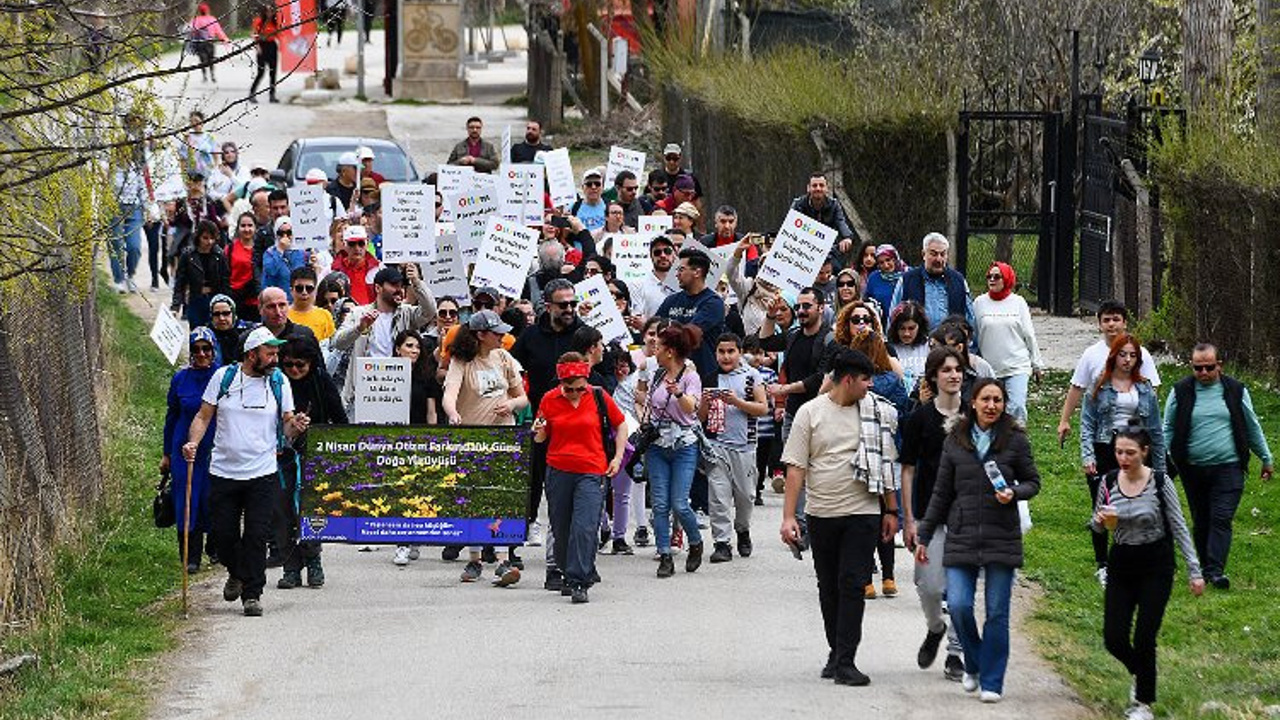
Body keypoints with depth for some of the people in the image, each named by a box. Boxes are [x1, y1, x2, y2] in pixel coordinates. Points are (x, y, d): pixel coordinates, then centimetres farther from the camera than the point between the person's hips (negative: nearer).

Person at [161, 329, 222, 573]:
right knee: (188, 503, -1)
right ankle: (191, 558, 5)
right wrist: (166, 454, 13)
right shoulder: (181, 379, 2)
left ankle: (216, 548, 28)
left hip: (216, 449, -1)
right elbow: (172, 416, 11)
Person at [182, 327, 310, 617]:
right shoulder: (223, 377, 1)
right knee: (224, 532, 5)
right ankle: (236, 573, 35)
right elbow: (204, 416, 6)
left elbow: (286, 425, 9)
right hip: (223, 471, 0)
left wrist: (295, 427, -14)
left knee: (256, 535, -6)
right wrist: (193, 442, -11)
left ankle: (252, 593, 2)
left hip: (262, 473, 0)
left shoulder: (279, 382, 4)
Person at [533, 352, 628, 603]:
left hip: (591, 472, -3)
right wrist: (539, 432, -11)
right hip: (558, 472, 3)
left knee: (584, 527, -15)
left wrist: (618, 457, 4)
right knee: (561, 529, 9)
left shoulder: (599, 398, -1)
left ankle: (579, 583, -14)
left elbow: (620, 424, 13)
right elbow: (541, 438, 12)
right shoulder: (550, 400, 2)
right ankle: (568, 575, 28)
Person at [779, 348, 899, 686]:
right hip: (821, 515, 0)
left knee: (853, 585, -8)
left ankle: (845, 661, -10)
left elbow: (883, 464, 14)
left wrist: (891, 510, 13)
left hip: (863, 514, 0)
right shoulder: (810, 413, -1)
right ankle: (836, 652, 24)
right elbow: (796, 468, -3)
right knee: (829, 587, 10)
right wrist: (788, 517, -9)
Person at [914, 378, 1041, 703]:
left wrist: (1015, 493, -13)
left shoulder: (1015, 440, 1)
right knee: (959, 605, -9)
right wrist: (924, 536, 12)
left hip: (1002, 538, -1)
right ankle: (973, 665, 17)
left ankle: (991, 682, 10)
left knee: (997, 613, 0)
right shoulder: (955, 441, 6)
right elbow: (942, 493, 12)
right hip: (962, 538, 1)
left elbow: (1032, 481, 10)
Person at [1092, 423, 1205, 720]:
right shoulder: (1109, 482, -2)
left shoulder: (1160, 483, -11)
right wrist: (1101, 521, -14)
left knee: (1144, 639, -6)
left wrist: (1194, 571, -9)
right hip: (1121, 566, 4)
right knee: (1114, 639, -1)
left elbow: (1179, 528, -6)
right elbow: (1096, 526, 11)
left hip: (1156, 567, -4)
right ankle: (1141, 674, 31)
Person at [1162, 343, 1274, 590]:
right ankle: (1205, 567, 18)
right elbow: (1168, 429, 11)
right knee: (1201, 522, 7)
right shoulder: (1181, 392, 2)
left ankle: (1216, 570, -15)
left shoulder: (1236, 391, 4)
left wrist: (1266, 459, 20)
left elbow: (1253, 428, 15)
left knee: (1221, 519, -11)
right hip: (1193, 471, 1)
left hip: (1228, 468, -1)